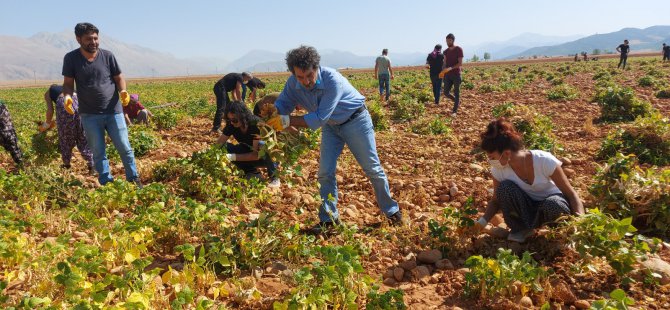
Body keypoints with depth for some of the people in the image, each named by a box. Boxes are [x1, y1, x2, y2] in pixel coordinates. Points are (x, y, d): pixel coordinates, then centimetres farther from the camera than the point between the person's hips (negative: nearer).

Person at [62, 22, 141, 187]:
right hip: (90, 115, 0)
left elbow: (119, 78, 5)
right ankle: (106, 184, 19)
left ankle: (134, 180, 20)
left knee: (124, 148, 4)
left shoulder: (107, 55, -2)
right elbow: (68, 83, 2)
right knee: (98, 153, 8)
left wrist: (123, 91, -16)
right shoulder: (71, 58, -2)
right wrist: (67, 96, -20)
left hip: (113, 111, 0)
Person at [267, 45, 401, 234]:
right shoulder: (293, 84, -18)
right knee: (325, 172, -2)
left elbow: (319, 119, -37)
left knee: (372, 168, 5)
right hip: (330, 126, 5)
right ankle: (329, 219, 11)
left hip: (355, 121, -5)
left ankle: (391, 211, 23)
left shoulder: (333, 80, -37)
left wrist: (287, 121, -39)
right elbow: (281, 106, -12)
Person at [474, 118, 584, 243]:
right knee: (504, 188, -29)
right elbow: (496, 201, -4)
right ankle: (520, 229, -7)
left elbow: (571, 194, -20)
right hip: (526, 208, 2)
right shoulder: (498, 170, -19)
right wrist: (482, 221, -20)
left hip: (550, 203, -2)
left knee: (554, 205, -38)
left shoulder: (544, 161, -30)